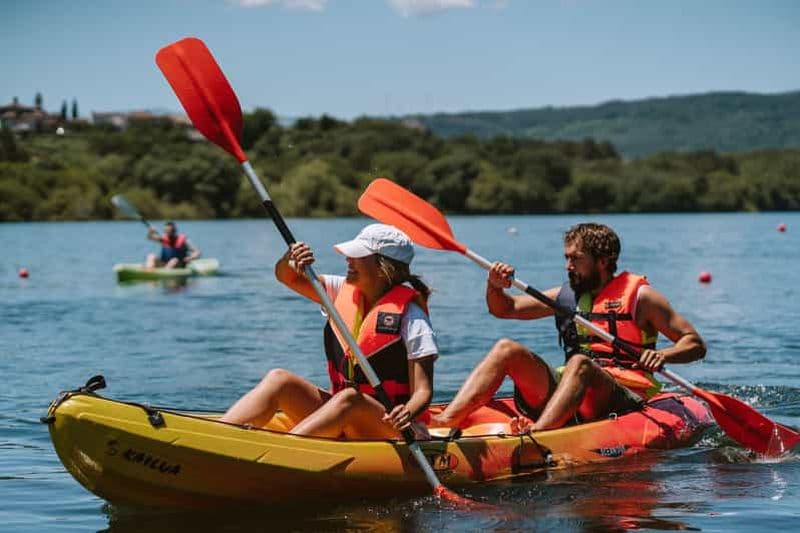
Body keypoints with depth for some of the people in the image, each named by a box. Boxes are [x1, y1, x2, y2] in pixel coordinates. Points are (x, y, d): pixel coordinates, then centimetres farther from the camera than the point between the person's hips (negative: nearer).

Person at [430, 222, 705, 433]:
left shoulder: (638, 295, 4)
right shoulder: (566, 295, 18)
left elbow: (695, 344, 2)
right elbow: (505, 308, 23)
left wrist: (663, 355, -19)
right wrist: (495, 287, 1)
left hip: (626, 401, -5)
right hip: (570, 404, 5)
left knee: (579, 362, -35)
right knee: (506, 349, -10)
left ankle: (535, 435, -58)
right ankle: (444, 422, -27)